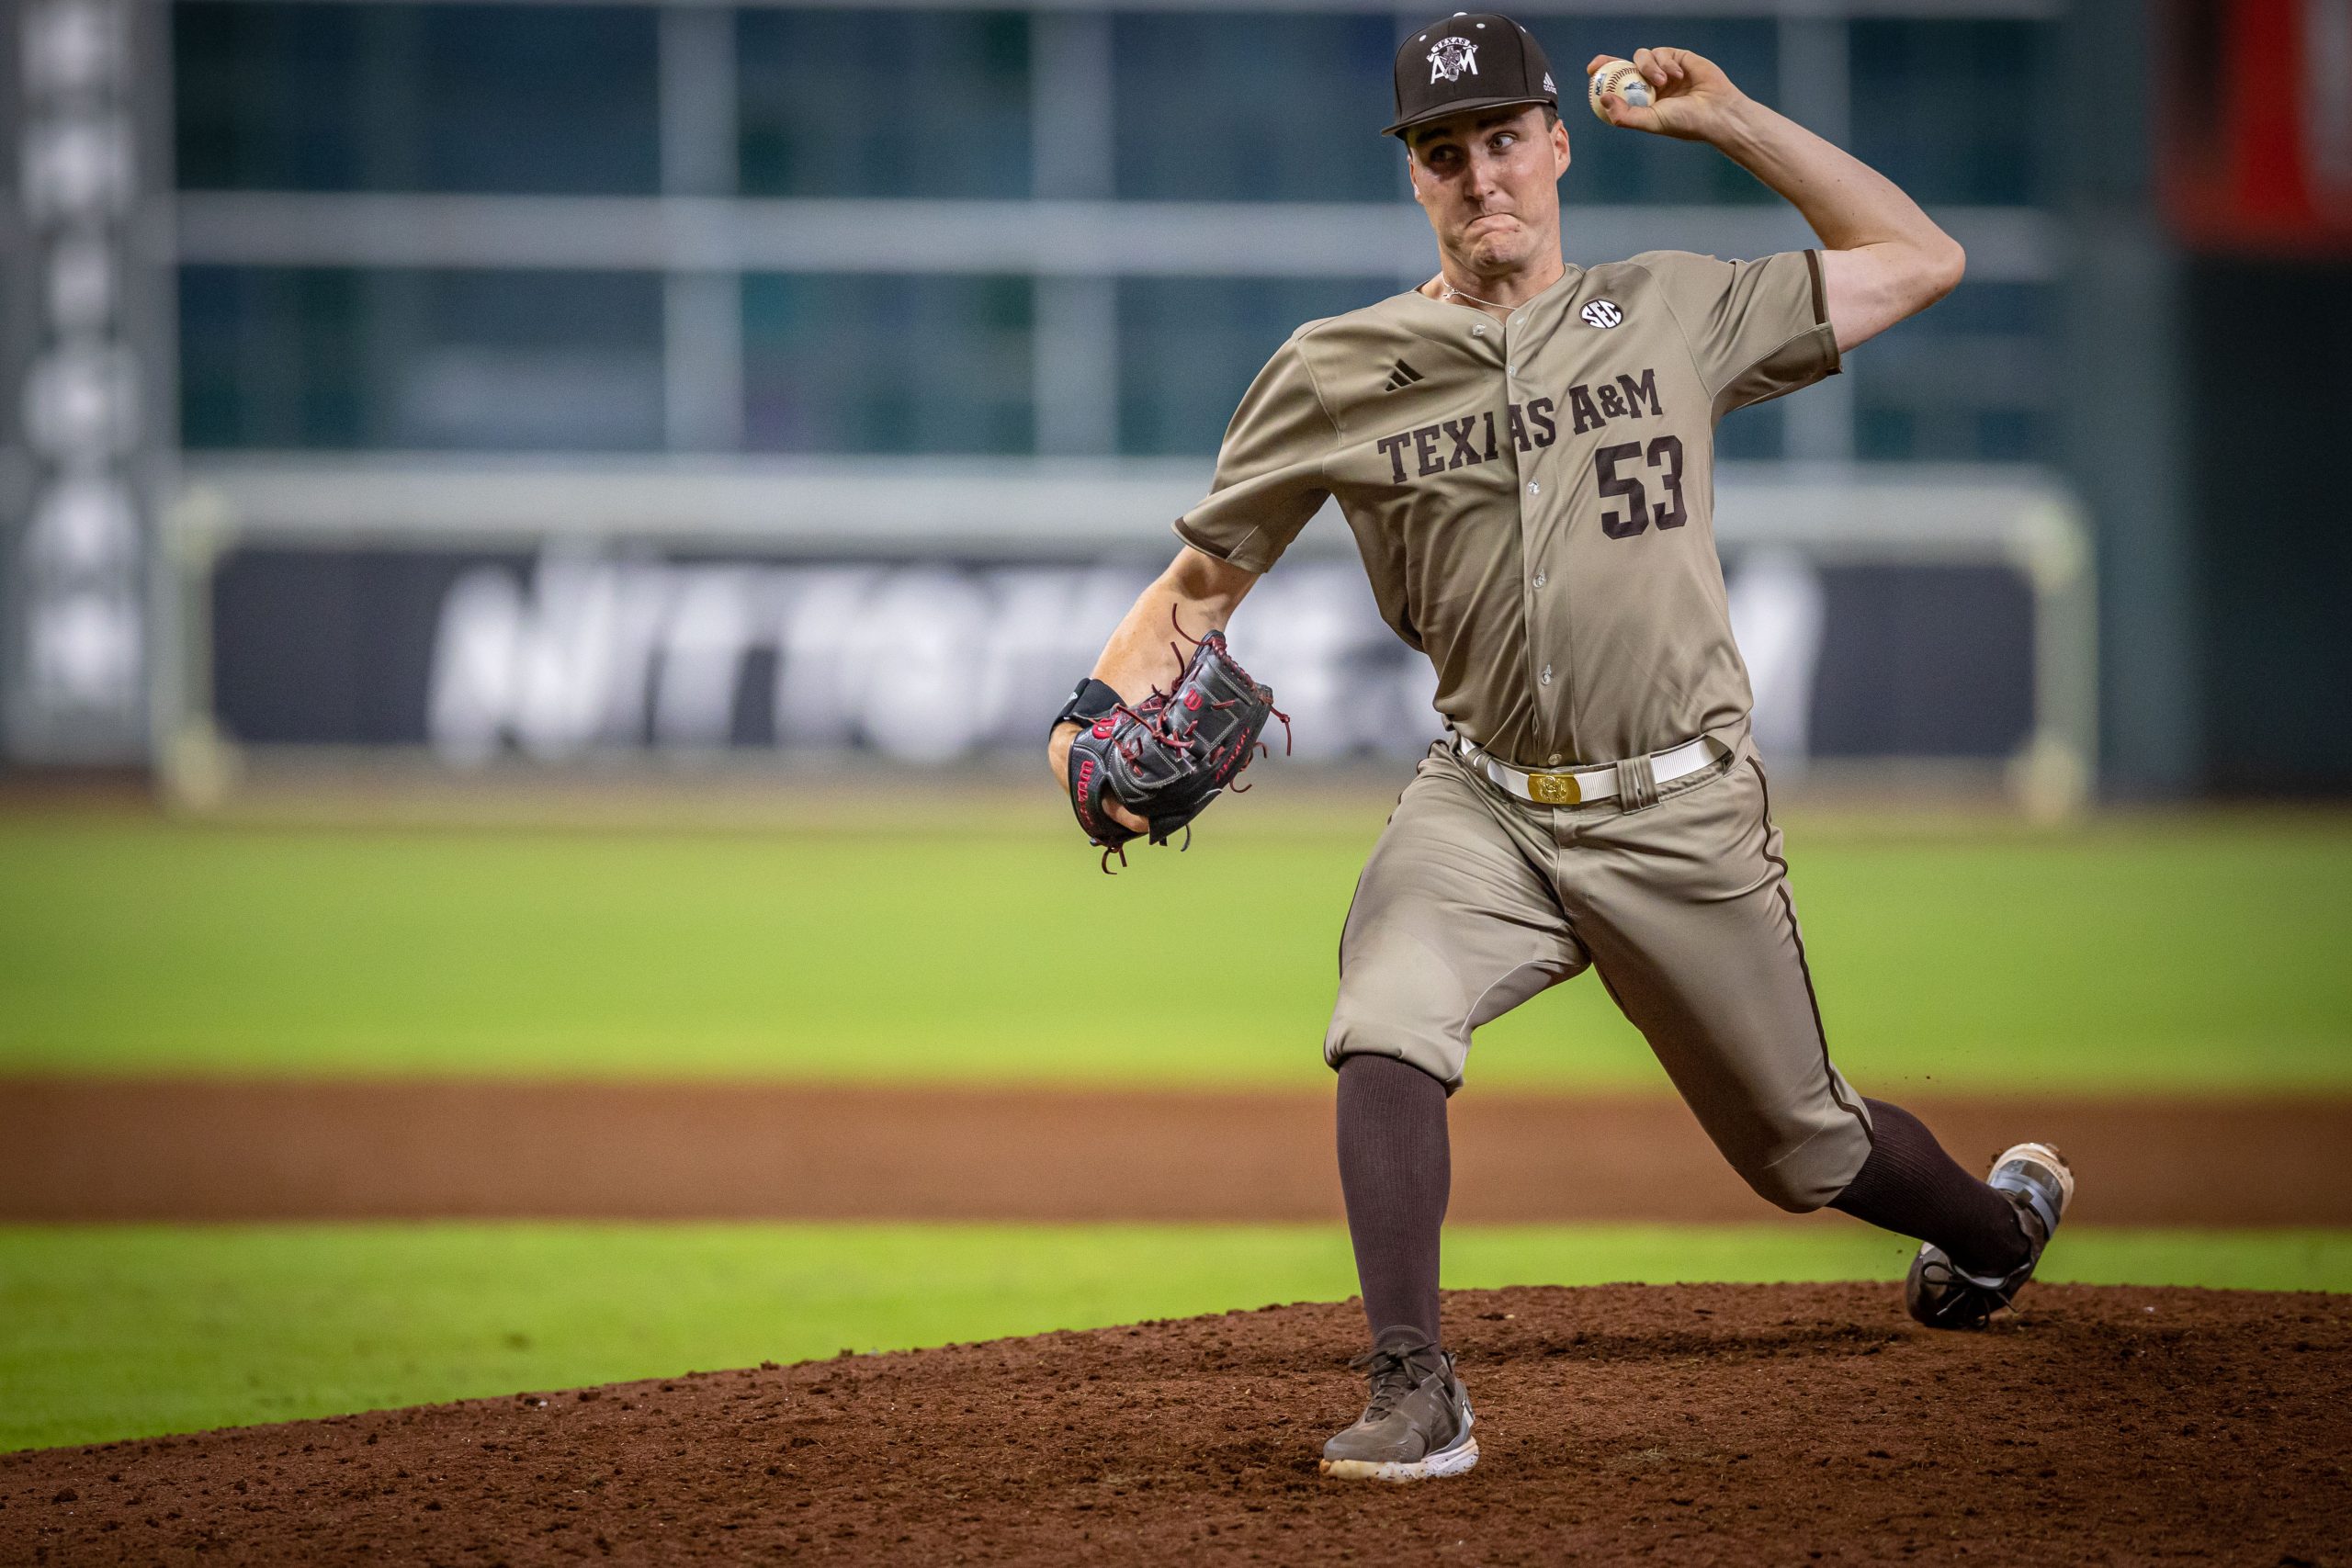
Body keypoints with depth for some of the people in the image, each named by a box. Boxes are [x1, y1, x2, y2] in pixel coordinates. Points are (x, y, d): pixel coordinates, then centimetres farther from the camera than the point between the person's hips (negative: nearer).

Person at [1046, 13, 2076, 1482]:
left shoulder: (1675, 313, 2)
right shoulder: (1341, 373, 1)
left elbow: (1922, 260, 8)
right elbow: (1202, 580, 5)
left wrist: (1733, 123, 4)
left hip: (1682, 814, 0)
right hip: (1483, 810, 0)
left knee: (1801, 1145, 12)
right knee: (1388, 1028, -29)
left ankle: (2000, 1222, 45)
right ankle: (1415, 1398, -25)